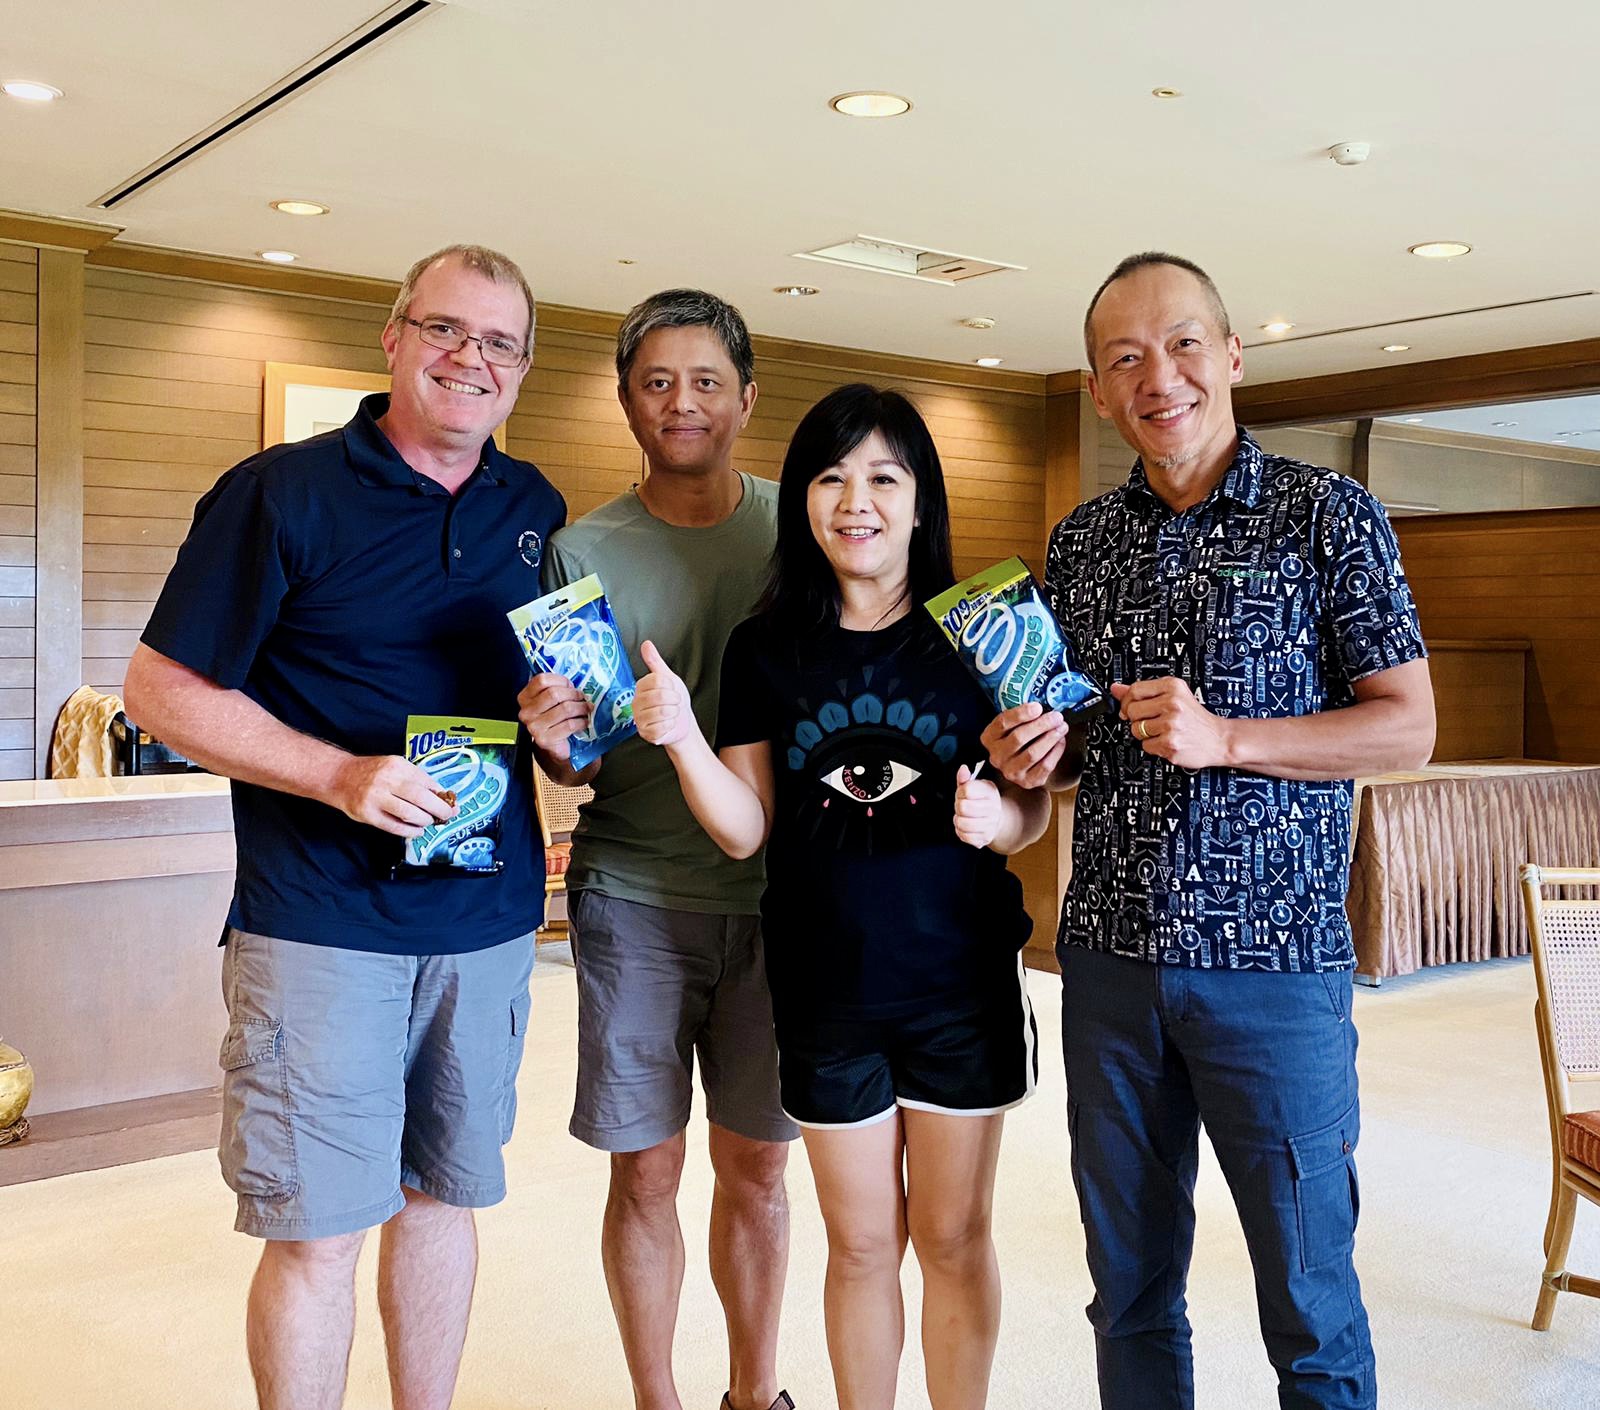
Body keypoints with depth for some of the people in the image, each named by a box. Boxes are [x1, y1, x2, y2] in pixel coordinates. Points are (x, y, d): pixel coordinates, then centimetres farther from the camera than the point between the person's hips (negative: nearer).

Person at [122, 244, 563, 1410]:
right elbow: (163, 689, -7)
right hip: (323, 921, -4)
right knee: (317, 1228, 1)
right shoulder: (284, 491, -6)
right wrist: (340, 774, -19)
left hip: (489, 918, 5)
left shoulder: (537, 512, 9)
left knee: (445, 1196, 16)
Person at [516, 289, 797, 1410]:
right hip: (634, 897, 0)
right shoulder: (583, 551, 1)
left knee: (757, 1165, 11)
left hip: (772, 890, 1)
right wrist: (556, 743, -19)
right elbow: (577, 766, 3)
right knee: (646, 1172, 5)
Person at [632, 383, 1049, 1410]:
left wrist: (997, 816, -20)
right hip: (826, 989, 1)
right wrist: (682, 738, -17)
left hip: (961, 983, -1)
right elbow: (747, 830, -2)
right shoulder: (766, 650, 0)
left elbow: (1032, 810, 2)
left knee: (955, 1238, 12)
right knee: (862, 1242, 14)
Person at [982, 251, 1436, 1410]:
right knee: (1130, 1281, 15)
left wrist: (1226, 736, -18)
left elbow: (1409, 727, -5)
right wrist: (1039, 753, -4)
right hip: (1109, 957, 4)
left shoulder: (1331, 517, -3)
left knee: (1309, 1295, 7)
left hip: (1276, 960, -4)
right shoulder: (1078, 543, 9)